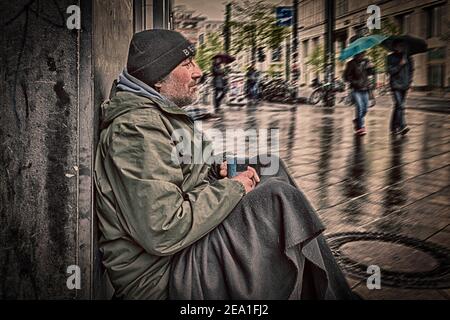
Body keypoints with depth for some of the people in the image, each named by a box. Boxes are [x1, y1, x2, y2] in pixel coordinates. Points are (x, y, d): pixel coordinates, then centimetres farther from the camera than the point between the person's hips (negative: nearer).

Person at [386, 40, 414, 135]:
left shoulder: (408, 57, 13)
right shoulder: (390, 58, 1)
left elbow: (411, 70, 20)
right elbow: (390, 71, -8)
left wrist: (409, 81, 10)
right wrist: (400, 64, -15)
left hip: (405, 85, 4)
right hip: (396, 85, -4)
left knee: (398, 106, 7)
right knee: (399, 105, -19)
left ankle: (394, 128, 15)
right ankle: (402, 126, -24)